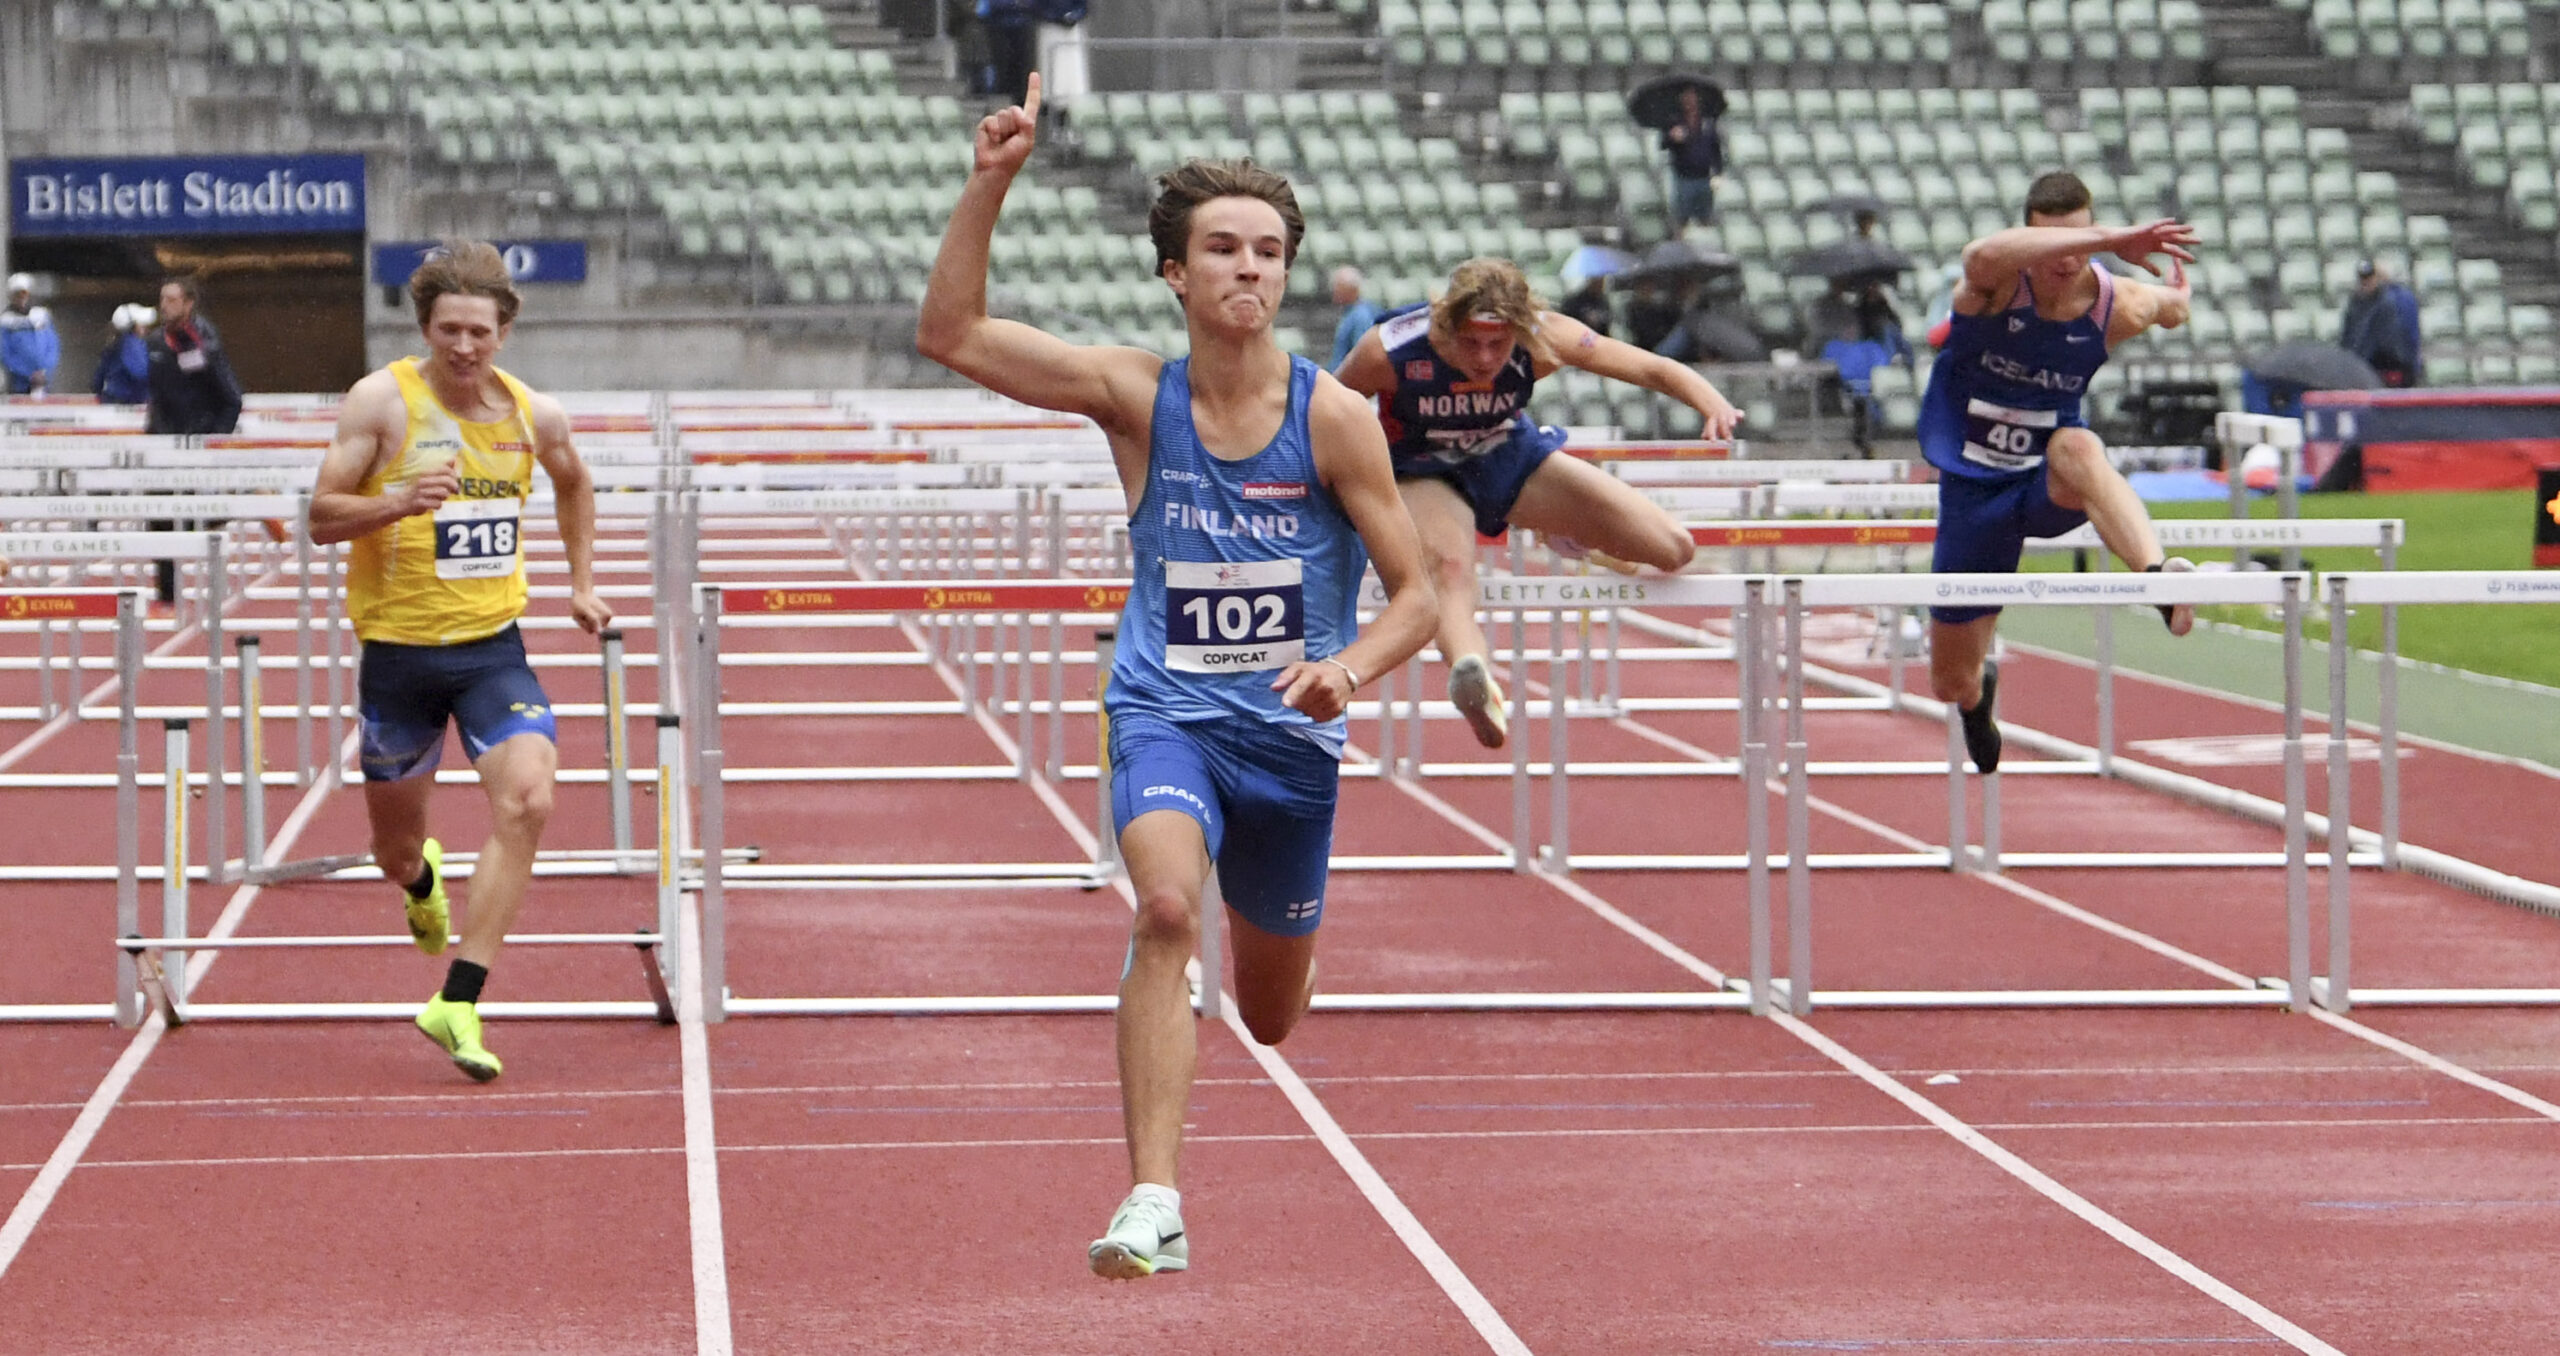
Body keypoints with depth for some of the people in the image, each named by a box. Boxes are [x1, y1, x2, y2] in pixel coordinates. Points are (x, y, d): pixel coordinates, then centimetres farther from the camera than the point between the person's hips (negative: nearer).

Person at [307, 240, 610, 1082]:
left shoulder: (533, 414, 2)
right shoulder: (382, 401, -10)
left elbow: (573, 485, 25)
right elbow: (321, 517, -11)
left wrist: (582, 584, 23)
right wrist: (400, 501, -28)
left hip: (493, 644, 2)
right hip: (398, 644, -2)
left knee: (527, 801, -23)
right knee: (395, 850, 10)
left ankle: (459, 1002, -18)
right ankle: (424, 881, 52)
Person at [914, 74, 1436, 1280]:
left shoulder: (1332, 418, -9)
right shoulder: (1136, 397, -6)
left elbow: (1415, 594, -4)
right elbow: (950, 334, -12)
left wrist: (1351, 667, -24)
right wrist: (990, 184, -21)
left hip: (1291, 734, 2)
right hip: (1166, 714, -1)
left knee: (1271, 1015, 17)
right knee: (1165, 908, -33)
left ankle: (1248, 946, 58)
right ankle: (1154, 1203, -33)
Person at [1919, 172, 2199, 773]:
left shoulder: (2118, 308, -10)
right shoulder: (1999, 285, -19)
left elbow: (2172, 305, 17)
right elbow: (1983, 254, -48)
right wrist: (2107, 240, -51)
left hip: (2048, 487, 0)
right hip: (1975, 492, 0)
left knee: (2077, 447, -40)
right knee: (1951, 685, 8)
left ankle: (2158, 577, -62)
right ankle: (1980, 691, 49)